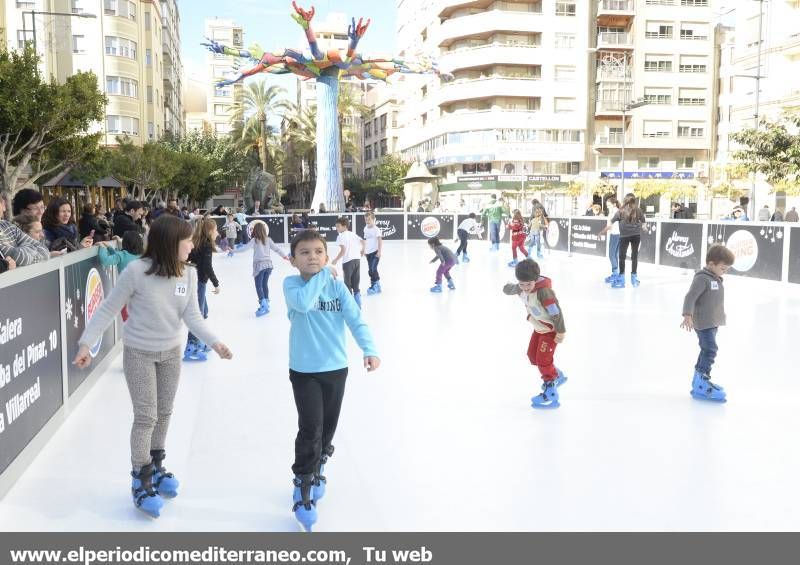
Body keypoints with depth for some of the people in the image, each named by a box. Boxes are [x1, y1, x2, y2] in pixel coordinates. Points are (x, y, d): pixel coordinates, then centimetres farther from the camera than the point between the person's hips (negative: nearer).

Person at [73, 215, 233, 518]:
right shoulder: (137, 271, -25)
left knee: (164, 413, 17)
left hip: (171, 353, 5)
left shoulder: (189, 274, -11)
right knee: (146, 417, -2)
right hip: (139, 353, -5)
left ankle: (156, 466, 39)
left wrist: (214, 342, -24)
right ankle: (141, 481, 16)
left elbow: (192, 316, -11)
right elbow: (108, 309, -16)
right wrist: (86, 343, -16)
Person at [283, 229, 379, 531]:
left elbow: (355, 319, -9)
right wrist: (322, 275, -18)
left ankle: (317, 470, 41)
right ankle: (302, 489, 5)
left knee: (328, 427, 16)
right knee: (310, 429, -9)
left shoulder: (338, 285, -2)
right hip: (304, 370, -3)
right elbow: (304, 303, -30)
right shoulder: (291, 283, -8)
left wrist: (369, 350, -23)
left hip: (336, 367, 3)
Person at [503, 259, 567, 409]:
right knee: (532, 355, 16)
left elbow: (556, 312, -30)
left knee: (543, 360, -9)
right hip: (539, 327, 8)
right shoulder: (521, 289, -13)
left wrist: (561, 333, -24)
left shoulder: (543, 291, -34)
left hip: (551, 329, -8)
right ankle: (557, 376, 36)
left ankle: (550, 392, 3)